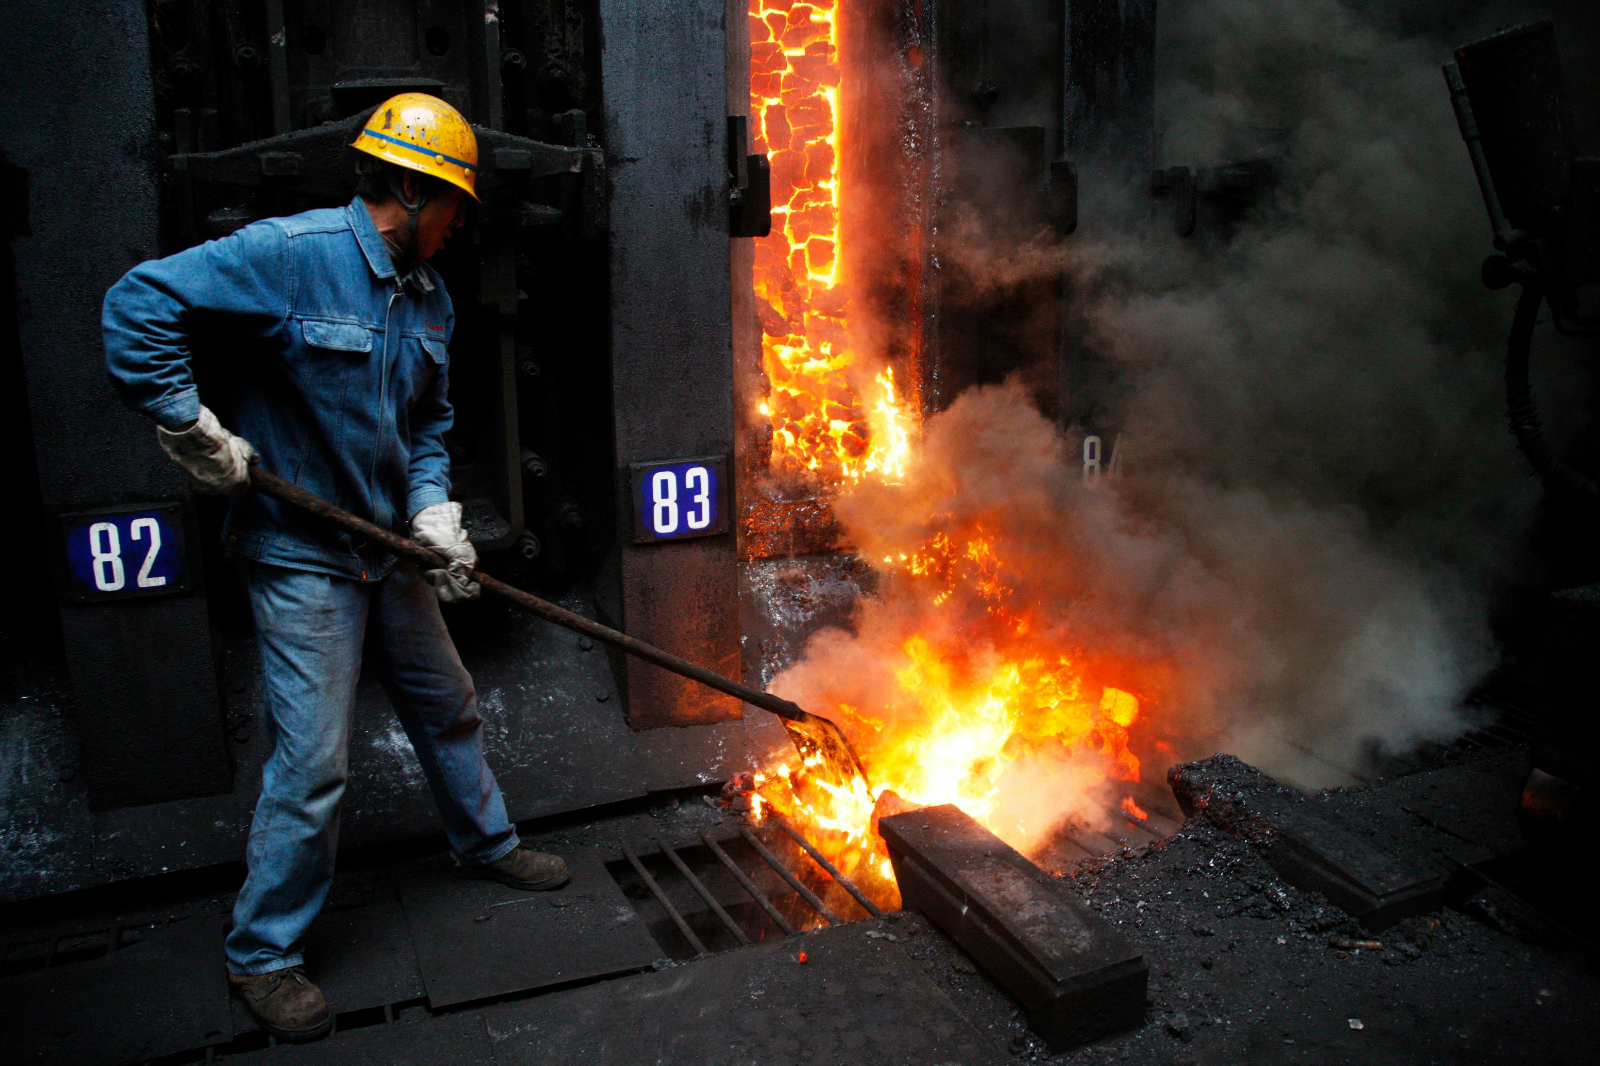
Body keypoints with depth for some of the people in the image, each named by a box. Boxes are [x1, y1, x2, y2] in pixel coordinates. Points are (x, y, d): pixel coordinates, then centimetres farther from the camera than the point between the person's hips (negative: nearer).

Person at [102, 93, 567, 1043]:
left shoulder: (431, 299, 6)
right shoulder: (289, 254, -18)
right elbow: (141, 304, -19)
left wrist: (435, 516, -5)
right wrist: (194, 429, -19)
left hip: (387, 550, 8)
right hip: (300, 553, -7)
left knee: (448, 706, 20)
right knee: (314, 762, -4)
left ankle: (487, 842, 44)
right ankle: (264, 954, 16)